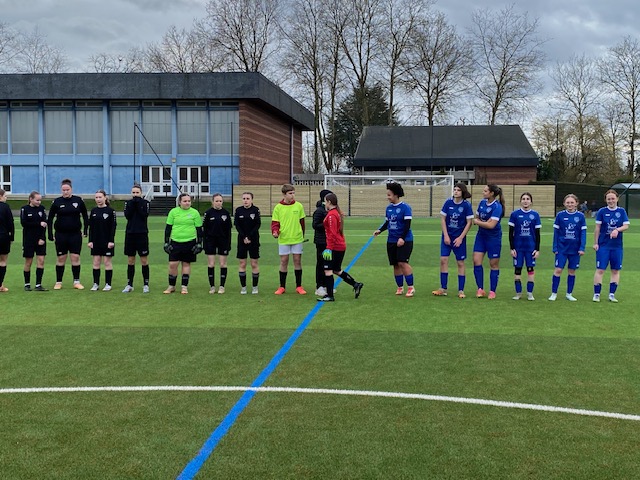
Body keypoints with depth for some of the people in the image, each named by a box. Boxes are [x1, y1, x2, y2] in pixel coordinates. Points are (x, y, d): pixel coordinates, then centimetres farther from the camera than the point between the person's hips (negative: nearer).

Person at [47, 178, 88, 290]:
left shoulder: (78, 200, -1)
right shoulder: (57, 202, -2)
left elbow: (85, 216, 9)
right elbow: (50, 219, 3)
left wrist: (85, 230, 2)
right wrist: (50, 235, -2)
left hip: (75, 234, 0)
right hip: (61, 234, 0)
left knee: (75, 257, -1)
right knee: (61, 258, 6)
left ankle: (76, 281, 9)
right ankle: (58, 282, 15)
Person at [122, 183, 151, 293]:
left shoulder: (145, 202, 2)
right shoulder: (128, 202, 8)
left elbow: (144, 215, -13)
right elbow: (127, 215, -7)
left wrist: (138, 203, -13)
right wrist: (132, 203, -12)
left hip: (142, 234, -2)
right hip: (130, 233, 2)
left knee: (144, 260, 0)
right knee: (130, 260, 7)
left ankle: (146, 285, 8)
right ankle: (129, 285, 13)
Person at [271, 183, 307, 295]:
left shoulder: (299, 206, 1)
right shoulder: (278, 207, -1)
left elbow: (302, 222, 10)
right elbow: (275, 223, 0)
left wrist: (302, 235, 15)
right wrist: (275, 231, -19)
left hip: (297, 239, 1)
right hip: (283, 239, -1)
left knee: (297, 261, 4)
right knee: (283, 262, 5)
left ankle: (299, 286, 14)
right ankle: (282, 286, 15)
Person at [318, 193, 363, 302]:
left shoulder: (331, 215, -15)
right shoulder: (337, 213, 13)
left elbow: (333, 233, -21)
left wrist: (329, 248, -21)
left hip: (334, 247, -9)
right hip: (341, 246, 9)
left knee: (328, 270, -2)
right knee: (337, 270, 18)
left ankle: (329, 296, 3)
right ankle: (356, 284, 19)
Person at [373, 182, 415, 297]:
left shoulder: (405, 207, -9)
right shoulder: (388, 208, 9)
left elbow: (407, 224, -13)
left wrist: (402, 238, -20)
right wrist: (379, 230, 0)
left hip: (404, 240, -6)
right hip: (391, 240, 6)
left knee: (402, 262, -15)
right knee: (395, 265, 8)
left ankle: (411, 287, -5)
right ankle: (400, 287, 21)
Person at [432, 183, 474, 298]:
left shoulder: (466, 205, -8)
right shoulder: (448, 202, -3)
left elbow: (469, 223, -7)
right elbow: (443, 219, 1)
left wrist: (460, 238, -10)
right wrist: (446, 235, -5)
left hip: (459, 238, -2)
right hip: (447, 236, 2)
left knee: (460, 263, 3)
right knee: (443, 260, -4)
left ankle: (461, 290, 11)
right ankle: (443, 289, 4)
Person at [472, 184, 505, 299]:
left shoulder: (497, 207, -19)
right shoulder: (482, 203, 3)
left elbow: (491, 225, -24)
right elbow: (477, 217, 14)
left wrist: (477, 222, -11)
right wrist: (485, 222, -8)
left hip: (493, 238, -6)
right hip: (481, 236, 6)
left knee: (494, 264, 5)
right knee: (476, 261, -3)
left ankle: (492, 291, 15)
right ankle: (480, 289, 7)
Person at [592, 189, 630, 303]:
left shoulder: (622, 211, 4)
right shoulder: (602, 211, -1)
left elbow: (626, 226, -3)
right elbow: (597, 228, 0)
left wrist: (617, 230, -22)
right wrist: (595, 243, -2)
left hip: (617, 246, 2)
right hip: (603, 245, -2)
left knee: (616, 270, 5)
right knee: (600, 269, -5)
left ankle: (612, 294, 13)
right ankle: (596, 294, 1)